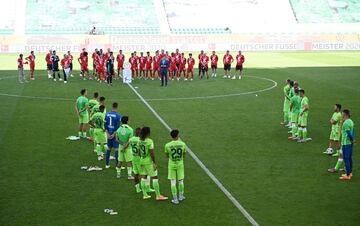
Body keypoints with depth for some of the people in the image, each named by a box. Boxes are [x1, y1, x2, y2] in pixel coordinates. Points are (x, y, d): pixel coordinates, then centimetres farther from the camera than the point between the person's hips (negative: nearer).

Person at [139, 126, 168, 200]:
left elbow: (140, 152, 10)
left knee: (144, 177, 13)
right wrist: (155, 163, -14)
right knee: (155, 177, 0)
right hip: (149, 161, -7)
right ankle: (158, 196, 3)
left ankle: (145, 195, 19)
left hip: (142, 160, 7)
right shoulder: (149, 141, -18)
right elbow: (152, 153, -19)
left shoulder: (140, 141, 2)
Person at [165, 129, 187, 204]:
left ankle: (175, 199, 10)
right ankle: (181, 196, 30)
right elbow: (184, 155, 6)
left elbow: (167, 156, 2)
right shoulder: (182, 144, -9)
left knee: (173, 182, 6)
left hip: (172, 165, -1)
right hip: (180, 164, 1)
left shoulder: (167, 145, -13)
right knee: (180, 181, 17)